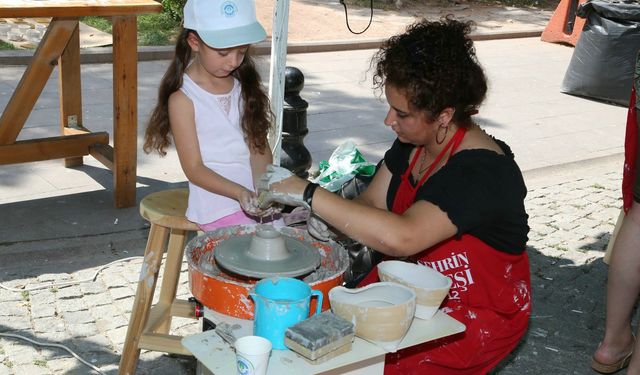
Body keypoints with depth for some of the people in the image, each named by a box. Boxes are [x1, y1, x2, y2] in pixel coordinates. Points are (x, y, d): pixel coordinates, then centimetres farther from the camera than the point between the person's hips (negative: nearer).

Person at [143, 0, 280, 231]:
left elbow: (259, 146, 5)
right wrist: (241, 193, -23)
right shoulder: (183, 99, -8)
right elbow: (194, 169, -9)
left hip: (258, 197, 5)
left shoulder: (245, 86, 8)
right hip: (219, 207, -5)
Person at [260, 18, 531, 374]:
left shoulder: (481, 171, -29)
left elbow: (400, 237, -42)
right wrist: (326, 213, -19)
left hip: (474, 315, -7)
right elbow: (371, 203, 4)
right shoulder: (413, 142, -3)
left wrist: (307, 193, -38)